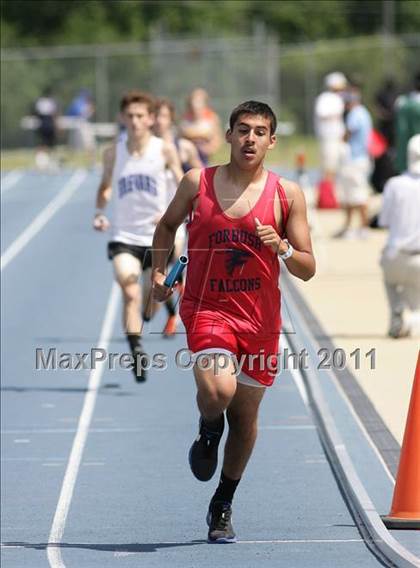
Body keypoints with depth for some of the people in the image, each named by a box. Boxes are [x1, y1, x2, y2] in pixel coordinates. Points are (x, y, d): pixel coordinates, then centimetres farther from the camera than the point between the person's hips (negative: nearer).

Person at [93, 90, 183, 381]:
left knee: (150, 306, 12)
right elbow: (106, 186, 15)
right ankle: (136, 350, -22)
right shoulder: (114, 152, 0)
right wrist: (100, 212, -4)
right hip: (124, 237, 0)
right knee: (129, 293, -21)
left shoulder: (164, 150, -6)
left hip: (157, 237, 0)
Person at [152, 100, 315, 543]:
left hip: (260, 318, 2)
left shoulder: (286, 194, -1)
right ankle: (208, 433, 11)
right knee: (218, 390, -27)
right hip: (207, 308, -2)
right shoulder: (198, 183, 0)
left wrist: (281, 248, -19)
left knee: (245, 416, 10)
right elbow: (167, 225, 19)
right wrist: (158, 272, 5)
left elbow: (307, 270, 1)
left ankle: (223, 506, 31)